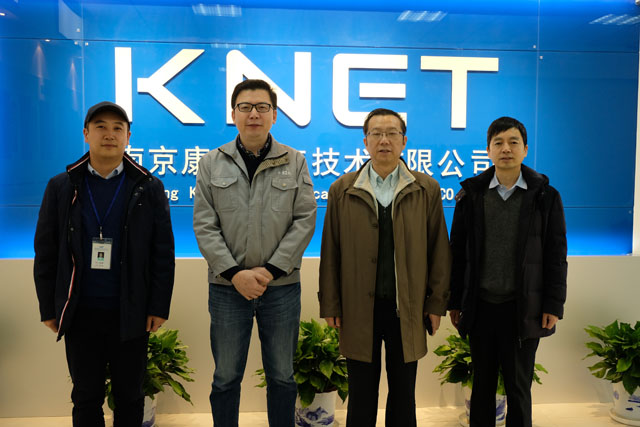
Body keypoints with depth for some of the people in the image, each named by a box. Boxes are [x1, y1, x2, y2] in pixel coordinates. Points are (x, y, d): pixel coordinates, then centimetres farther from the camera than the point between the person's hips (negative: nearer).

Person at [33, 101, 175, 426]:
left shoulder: (149, 188, 1)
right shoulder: (61, 187, 4)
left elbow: (163, 252, -1)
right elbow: (45, 252, 5)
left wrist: (159, 307, -5)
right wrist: (48, 309, 2)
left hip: (130, 315, -1)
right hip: (80, 314, 1)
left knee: (130, 397, 12)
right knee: (86, 398, 13)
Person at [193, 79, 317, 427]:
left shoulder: (295, 162, 4)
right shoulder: (211, 163, 4)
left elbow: (305, 220, -3)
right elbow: (204, 225, -1)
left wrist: (271, 270, -11)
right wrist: (234, 273, -11)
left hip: (282, 286, 0)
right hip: (227, 286, 0)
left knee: (282, 376, 13)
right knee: (226, 378, 11)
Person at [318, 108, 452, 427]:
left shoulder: (427, 190, 3)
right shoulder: (341, 190, 3)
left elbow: (438, 248, 2)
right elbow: (330, 252, 2)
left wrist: (437, 302, -1)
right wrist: (330, 305, 0)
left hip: (407, 308, 0)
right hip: (359, 310, 0)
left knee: (403, 392, 13)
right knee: (361, 396, 11)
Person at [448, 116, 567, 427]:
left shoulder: (544, 196, 0)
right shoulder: (471, 194, 3)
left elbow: (556, 255, 1)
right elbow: (458, 253, 4)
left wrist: (553, 305, -5)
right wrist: (454, 302, 3)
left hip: (523, 309, -1)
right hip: (481, 307, 2)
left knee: (518, 387, 10)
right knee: (482, 384, 13)